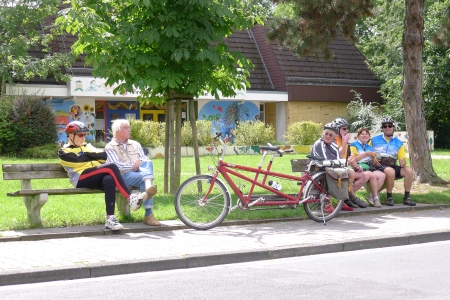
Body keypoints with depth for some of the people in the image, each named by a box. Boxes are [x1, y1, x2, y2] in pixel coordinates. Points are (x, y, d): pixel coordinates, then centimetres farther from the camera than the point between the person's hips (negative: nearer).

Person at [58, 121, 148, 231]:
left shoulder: (87, 146, 32)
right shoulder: (64, 151, 15)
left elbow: (104, 155, 13)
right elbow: (78, 160, -6)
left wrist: (88, 154, 1)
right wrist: (94, 156, 8)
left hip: (96, 179, 5)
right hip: (81, 179, -5)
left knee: (109, 180, -34)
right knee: (111, 167, -27)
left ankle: (110, 218, -42)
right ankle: (130, 198, -34)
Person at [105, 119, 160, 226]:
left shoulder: (135, 144, 26)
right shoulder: (110, 147, 9)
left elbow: (146, 159, 16)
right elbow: (116, 165, -7)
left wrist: (140, 162, -8)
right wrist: (134, 166, -8)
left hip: (140, 173, 5)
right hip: (124, 176, -5)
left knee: (147, 163, -29)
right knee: (144, 178, -34)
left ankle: (149, 187, -58)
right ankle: (148, 215, -42)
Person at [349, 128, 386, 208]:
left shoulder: (369, 147, 26)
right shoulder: (354, 145, 5)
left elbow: (373, 162, 32)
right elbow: (353, 159, -11)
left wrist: (374, 157, 9)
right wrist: (365, 154, -12)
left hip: (370, 168, 7)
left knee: (382, 175, -22)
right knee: (372, 175, -33)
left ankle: (371, 196, -19)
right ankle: (376, 197, -22)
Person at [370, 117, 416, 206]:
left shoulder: (398, 143, 15)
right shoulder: (374, 140, 11)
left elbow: (402, 158, 10)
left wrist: (403, 162, -14)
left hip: (393, 166, 4)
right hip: (379, 166, -4)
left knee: (409, 171, -22)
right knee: (390, 171, -38)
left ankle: (407, 197, -12)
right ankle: (389, 197, -23)